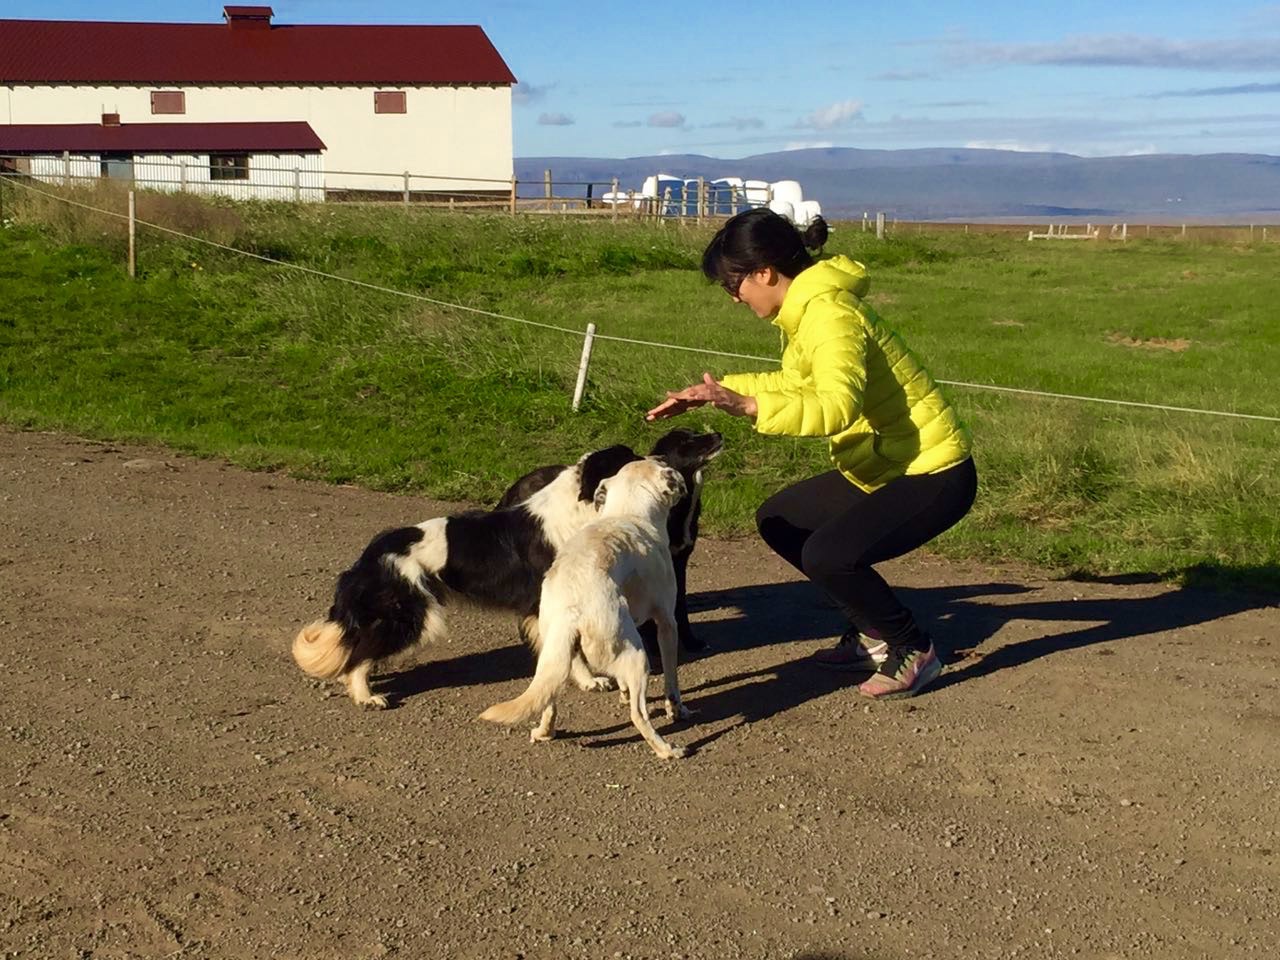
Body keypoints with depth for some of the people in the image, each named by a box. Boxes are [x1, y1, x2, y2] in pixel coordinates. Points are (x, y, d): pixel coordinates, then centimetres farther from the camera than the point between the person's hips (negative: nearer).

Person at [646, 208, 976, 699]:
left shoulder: (830, 313, -24)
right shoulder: (806, 309, 5)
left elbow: (837, 407, -40)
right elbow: (796, 382, 22)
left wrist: (748, 406, -48)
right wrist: (716, 390, 13)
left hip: (934, 474, -10)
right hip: (880, 466, 10)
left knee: (827, 554, -25)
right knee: (779, 521, 11)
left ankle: (913, 652, -1)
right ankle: (872, 635, 19)